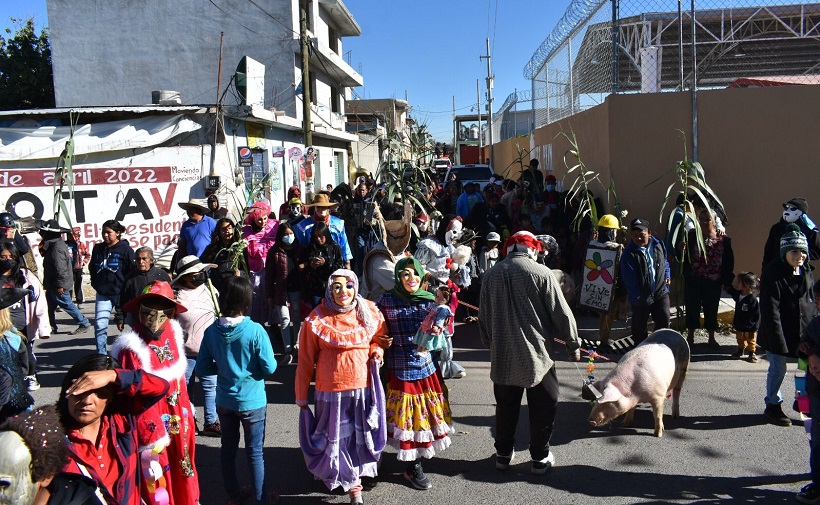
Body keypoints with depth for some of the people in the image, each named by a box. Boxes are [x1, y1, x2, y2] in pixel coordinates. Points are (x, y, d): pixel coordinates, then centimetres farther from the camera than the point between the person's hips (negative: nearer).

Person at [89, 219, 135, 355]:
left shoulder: (125, 249, -6)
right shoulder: (98, 249, 9)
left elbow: (132, 271, -7)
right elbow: (92, 268, 21)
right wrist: (96, 284, 10)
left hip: (121, 293, -4)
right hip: (102, 294, 4)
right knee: (100, 325, -4)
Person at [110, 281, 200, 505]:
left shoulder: (171, 335, -5)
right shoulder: (132, 349, -25)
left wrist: (187, 412, 13)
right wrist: (151, 436, -18)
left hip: (178, 421, 7)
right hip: (152, 425, -6)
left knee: (182, 473, 25)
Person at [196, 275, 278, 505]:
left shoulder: (211, 331, -10)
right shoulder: (255, 331, -21)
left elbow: (202, 369, -3)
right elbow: (269, 368, -17)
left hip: (224, 400, 4)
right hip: (252, 401, -3)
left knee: (228, 448, 20)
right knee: (255, 452, 11)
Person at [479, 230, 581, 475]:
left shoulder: (491, 275, 3)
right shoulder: (541, 273, -11)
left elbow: (483, 317, 10)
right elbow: (561, 313, -8)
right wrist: (573, 344, 5)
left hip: (503, 355, 4)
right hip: (536, 354, -4)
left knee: (506, 407, 16)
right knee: (543, 407, 11)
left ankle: (503, 454, 26)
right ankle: (540, 458, 19)